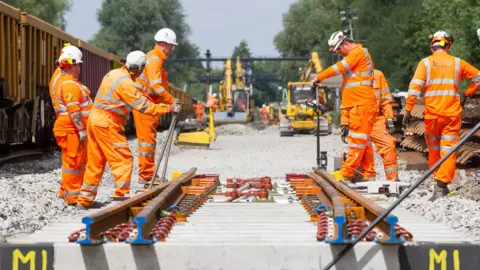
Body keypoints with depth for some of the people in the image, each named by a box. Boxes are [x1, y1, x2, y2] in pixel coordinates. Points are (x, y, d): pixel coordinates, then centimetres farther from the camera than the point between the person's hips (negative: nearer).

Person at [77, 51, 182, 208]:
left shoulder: (113, 74, 10)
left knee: (95, 162, 14)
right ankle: (121, 194, -9)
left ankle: (85, 199, 18)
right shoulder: (126, 83, -18)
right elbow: (144, 106, -18)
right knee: (123, 159, -4)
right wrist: (169, 108, -12)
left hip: (95, 120, 9)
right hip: (107, 125, -9)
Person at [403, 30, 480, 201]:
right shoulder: (457, 63, 5)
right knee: (448, 150, -3)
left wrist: (408, 110, -7)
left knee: (434, 149, 16)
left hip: (432, 114, 0)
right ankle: (441, 186, -14)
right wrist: (466, 94, 18)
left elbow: (415, 87, -9)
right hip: (452, 114, 0)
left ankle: (439, 181, 24)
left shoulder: (426, 63, -1)